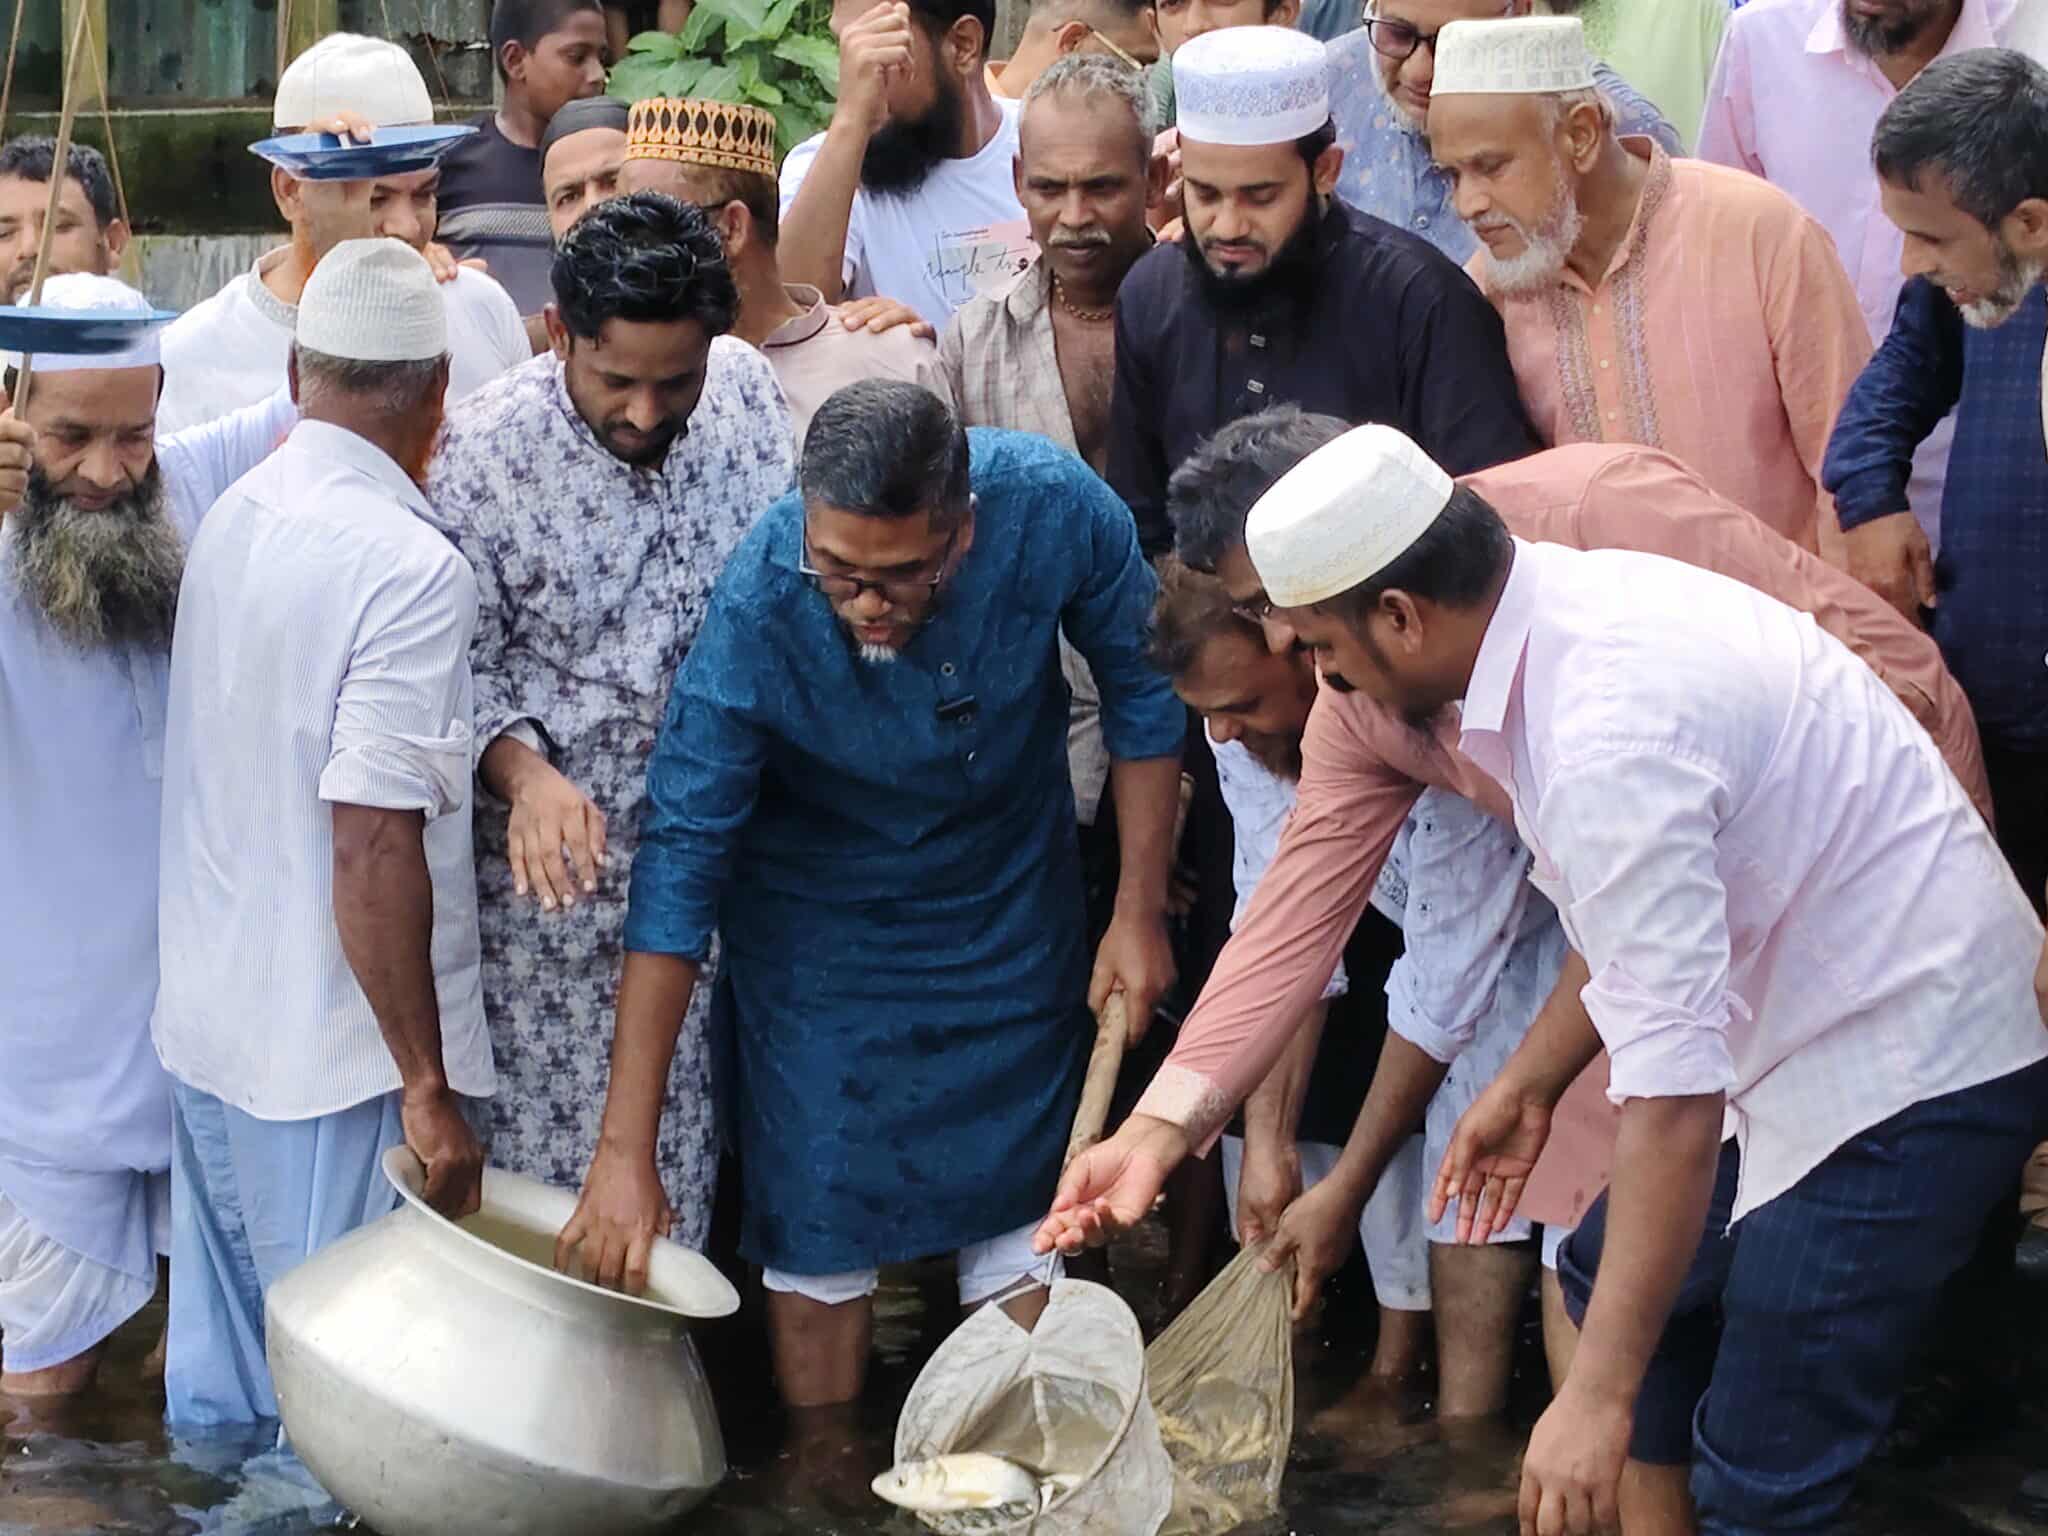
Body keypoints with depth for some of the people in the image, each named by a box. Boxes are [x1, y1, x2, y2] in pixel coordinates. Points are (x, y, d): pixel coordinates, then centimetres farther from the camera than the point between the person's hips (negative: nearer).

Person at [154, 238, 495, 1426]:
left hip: (206, 1017, 7)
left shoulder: (231, 517, 4)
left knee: (221, 1372, 18)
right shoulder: (410, 569, -19)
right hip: (337, 1050, -7)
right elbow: (373, 845, -23)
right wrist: (428, 1088, -19)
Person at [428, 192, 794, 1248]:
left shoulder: (745, 390, -5)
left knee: (684, 1149, 15)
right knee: (553, 1147, 4)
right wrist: (524, 774, -29)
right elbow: (458, 667, -11)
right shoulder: (480, 457, -18)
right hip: (557, 866, -4)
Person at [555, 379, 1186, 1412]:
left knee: (1020, 1193, 9)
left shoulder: (1052, 507, -30)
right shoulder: (755, 609, -34)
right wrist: (625, 1149, -28)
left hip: (1011, 908, 2)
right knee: (817, 1208, 0)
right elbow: (680, 859, -28)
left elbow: (1141, 688, -10)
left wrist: (1139, 911, -7)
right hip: (821, 928, -2)